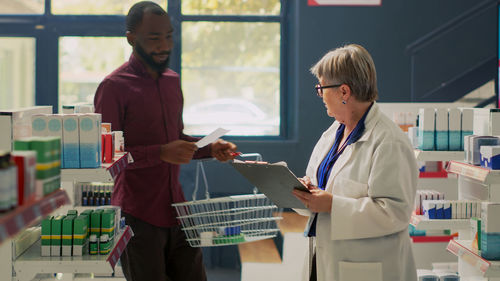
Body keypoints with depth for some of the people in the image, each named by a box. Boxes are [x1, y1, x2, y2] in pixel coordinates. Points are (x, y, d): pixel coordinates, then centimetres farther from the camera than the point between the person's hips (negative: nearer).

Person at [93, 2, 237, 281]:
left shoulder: (172, 80, 14)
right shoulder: (114, 87, -10)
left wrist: (210, 148, 5)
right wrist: (161, 153, -24)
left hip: (177, 210, 7)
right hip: (138, 215, -7)